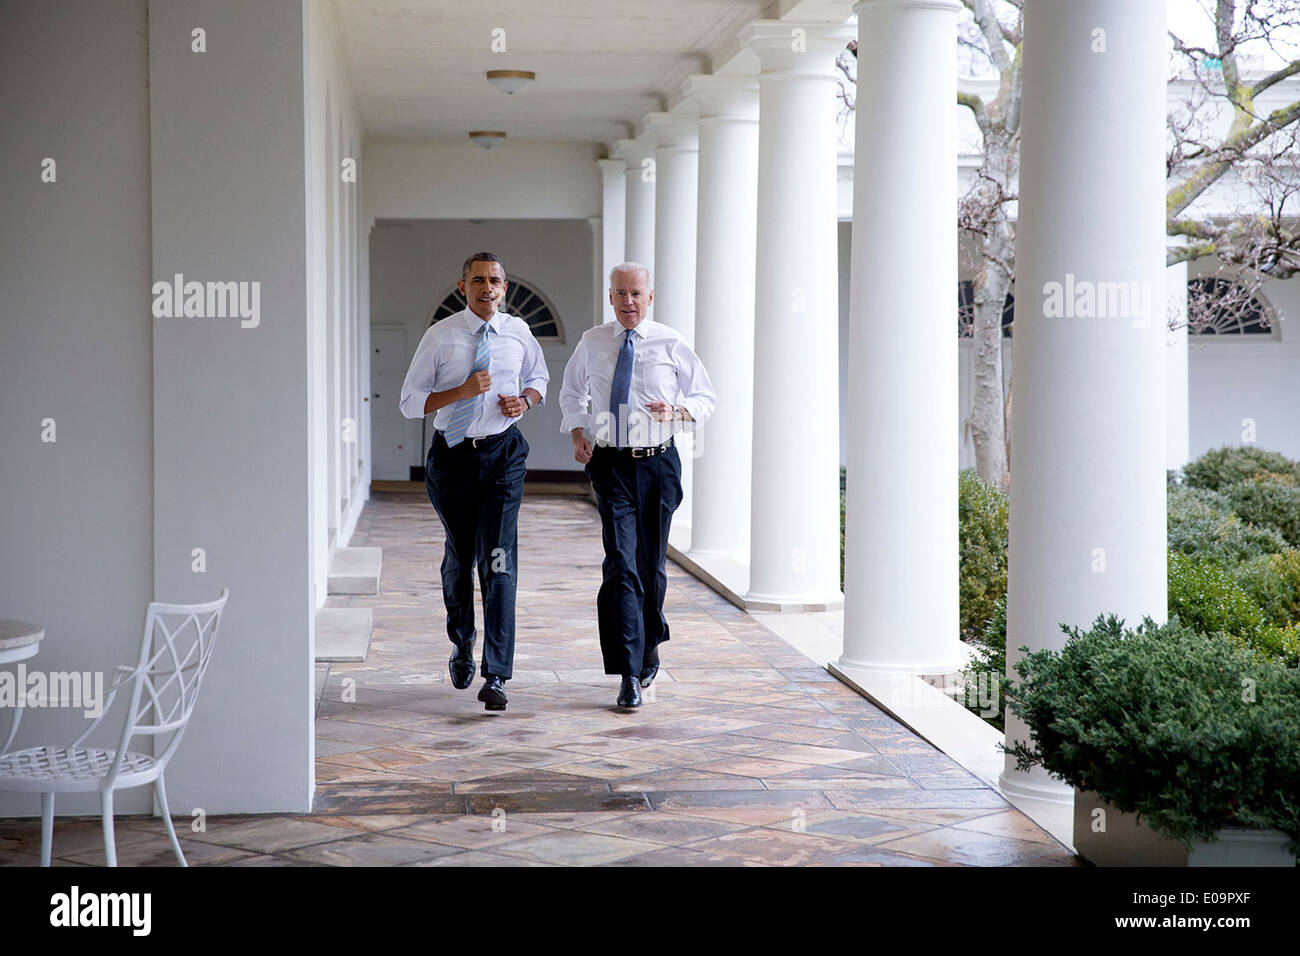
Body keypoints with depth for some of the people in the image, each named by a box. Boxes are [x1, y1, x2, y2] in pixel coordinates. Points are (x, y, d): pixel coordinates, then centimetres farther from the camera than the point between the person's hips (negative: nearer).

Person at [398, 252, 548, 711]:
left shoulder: (518, 332, 3)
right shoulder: (440, 337, -4)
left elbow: (539, 377, 20)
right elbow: (410, 401, -3)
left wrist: (525, 399, -3)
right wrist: (462, 391, -17)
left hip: (503, 453, 0)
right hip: (452, 454, 0)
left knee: (499, 562, -11)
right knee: (459, 557, 15)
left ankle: (495, 676, -11)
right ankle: (462, 645, 41)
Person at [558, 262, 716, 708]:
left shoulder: (672, 344, -1)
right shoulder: (591, 344, 5)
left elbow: (706, 398, 7)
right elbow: (572, 393, 20)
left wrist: (677, 411, -14)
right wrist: (578, 432, 2)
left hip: (658, 463, 0)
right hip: (611, 464, 0)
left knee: (651, 565, 9)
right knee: (621, 564, -12)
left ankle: (649, 648, 35)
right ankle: (629, 675, -15)